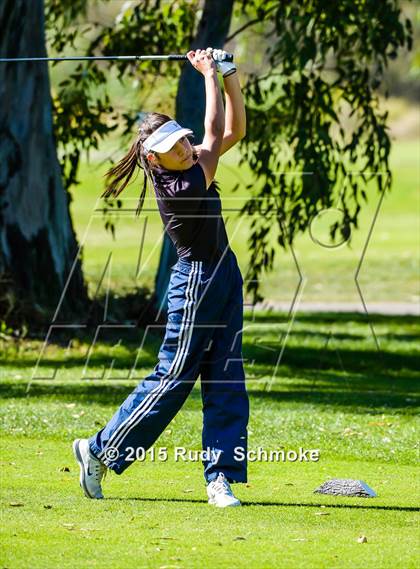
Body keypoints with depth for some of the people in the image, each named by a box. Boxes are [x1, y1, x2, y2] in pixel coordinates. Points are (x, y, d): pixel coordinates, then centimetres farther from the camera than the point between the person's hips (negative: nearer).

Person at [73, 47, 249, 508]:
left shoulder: (192, 165, 3)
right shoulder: (175, 187, -21)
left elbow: (234, 130, 4)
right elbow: (216, 134, -20)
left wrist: (230, 76, -7)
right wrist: (210, 76, -11)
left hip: (225, 277, 8)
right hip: (196, 282, -8)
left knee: (226, 383, 3)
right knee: (173, 378, -2)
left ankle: (220, 478, 3)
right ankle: (101, 450, 11)